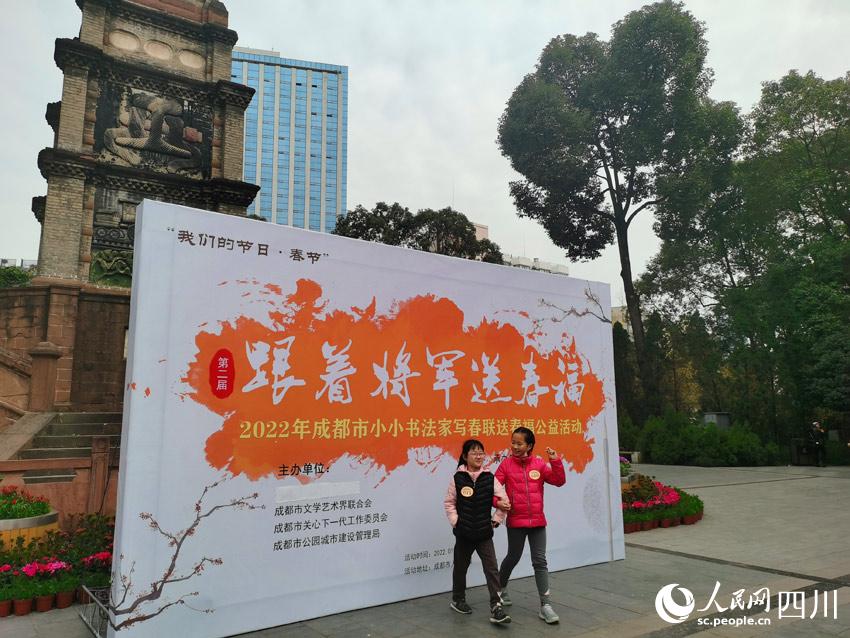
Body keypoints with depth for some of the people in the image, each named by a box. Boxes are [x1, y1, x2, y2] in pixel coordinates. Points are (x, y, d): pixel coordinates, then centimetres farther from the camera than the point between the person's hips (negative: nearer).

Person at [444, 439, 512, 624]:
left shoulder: (490, 478, -6)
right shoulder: (457, 478, -8)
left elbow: (504, 501, -2)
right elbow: (449, 502, -1)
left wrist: (496, 520, -4)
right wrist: (455, 522, -8)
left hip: (484, 533, 0)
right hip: (464, 533, 0)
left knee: (492, 569, -6)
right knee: (461, 567, 16)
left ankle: (496, 608, -1)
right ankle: (458, 600, 36)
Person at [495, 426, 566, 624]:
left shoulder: (539, 464, -1)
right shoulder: (507, 464, -6)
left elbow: (559, 481, -5)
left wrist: (556, 461, -17)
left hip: (537, 521, 1)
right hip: (516, 521, -1)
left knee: (540, 561, 3)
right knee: (513, 557, 16)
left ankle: (545, 605, 9)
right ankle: (501, 588, 42)